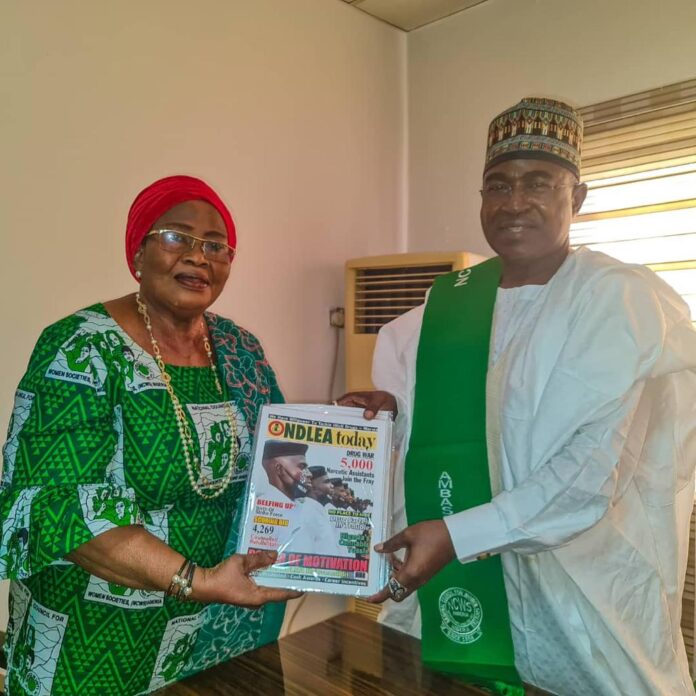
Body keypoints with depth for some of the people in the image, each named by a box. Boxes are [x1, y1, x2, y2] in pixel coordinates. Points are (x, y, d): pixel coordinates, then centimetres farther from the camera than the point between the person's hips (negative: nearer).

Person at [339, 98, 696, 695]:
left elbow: (597, 469, -21)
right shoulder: (448, 304, 3)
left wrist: (458, 535, -26)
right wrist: (392, 410, -7)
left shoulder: (627, 303, -12)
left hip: (582, 598, -4)